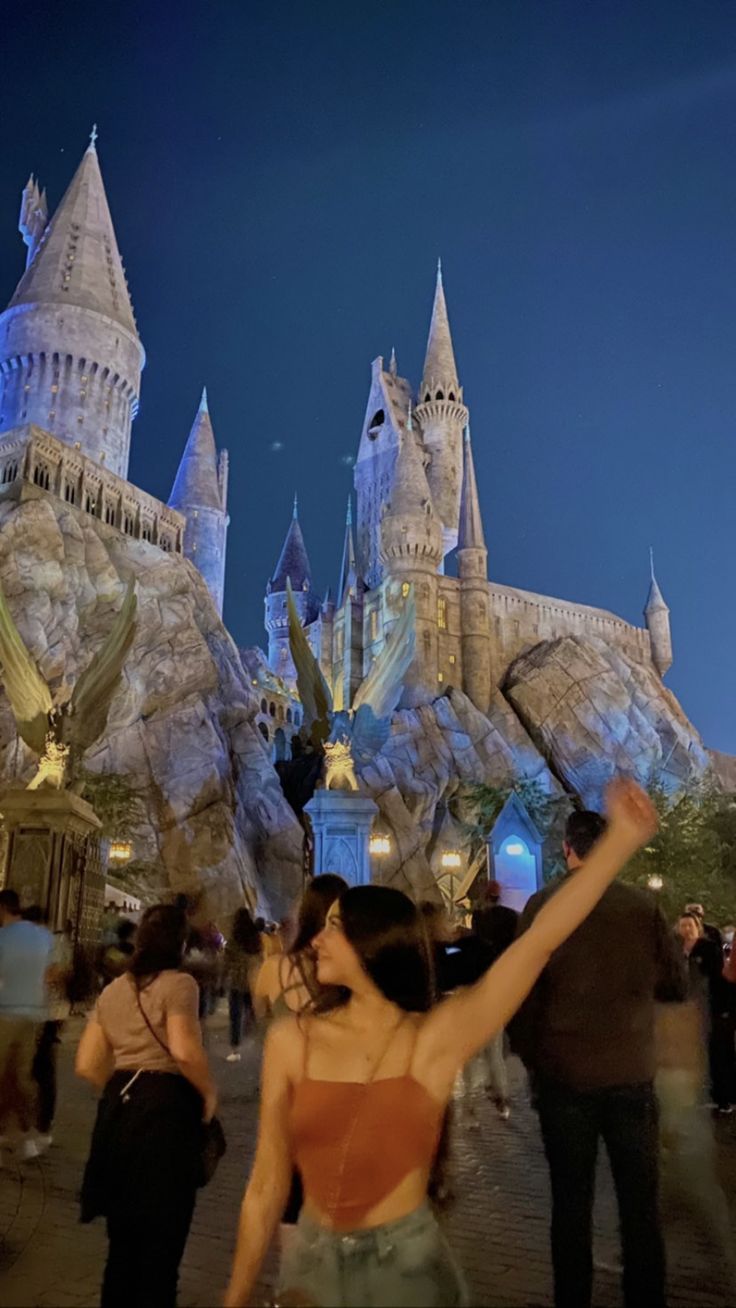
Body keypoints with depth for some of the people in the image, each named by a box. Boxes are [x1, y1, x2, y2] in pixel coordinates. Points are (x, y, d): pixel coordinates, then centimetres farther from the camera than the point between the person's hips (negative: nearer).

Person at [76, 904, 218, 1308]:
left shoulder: (113, 990, 11)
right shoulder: (178, 983, -9)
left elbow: (86, 1064, 10)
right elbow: (184, 1051, -24)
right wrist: (209, 1093, -9)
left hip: (118, 1105, 7)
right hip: (166, 1105, -7)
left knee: (122, 1236, 22)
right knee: (161, 1237, 9)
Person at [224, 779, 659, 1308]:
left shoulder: (436, 1039, -14)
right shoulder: (291, 1040, -8)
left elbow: (540, 941, -22)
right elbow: (267, 1183, -2)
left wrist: (624, 838, -26)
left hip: (405, 1263, -2)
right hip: (314, 1261, 2)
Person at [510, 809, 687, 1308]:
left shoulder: (543, 906, -6)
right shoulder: (642, 905, -5)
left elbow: (522, 992, -4)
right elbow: (677, 984, 6)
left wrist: (530, 1059, 10)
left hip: (563, 1075, 0)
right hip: (631, 1073, 0)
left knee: (571, 1203, 11)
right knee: (640, 1204, 13)